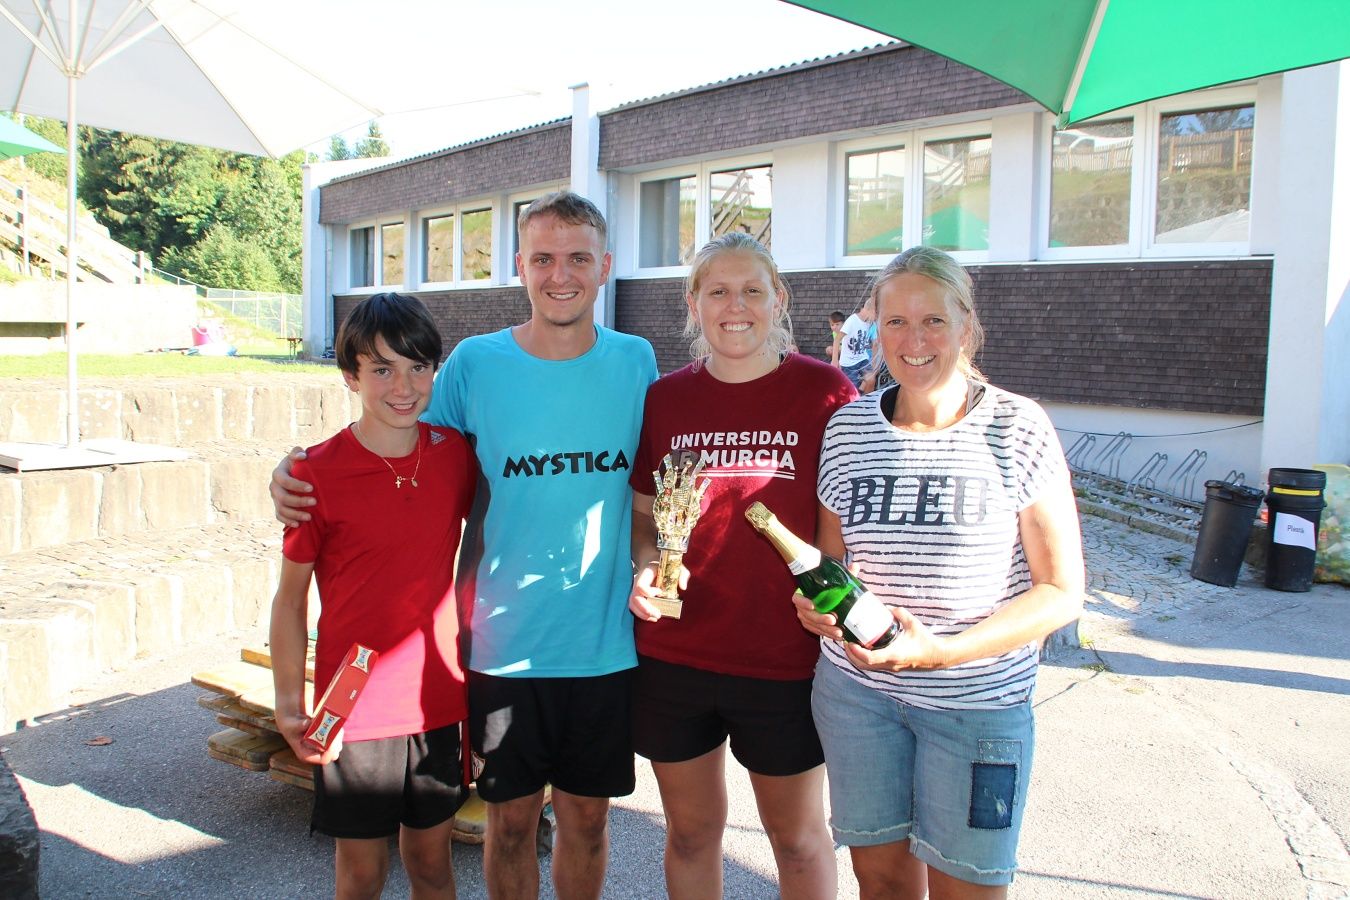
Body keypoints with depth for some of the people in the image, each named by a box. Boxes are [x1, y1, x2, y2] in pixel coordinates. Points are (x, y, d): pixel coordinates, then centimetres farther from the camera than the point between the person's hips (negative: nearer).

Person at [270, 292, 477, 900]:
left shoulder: (454, 452, -2)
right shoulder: (317, 473, -12)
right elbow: (290, 599, -4)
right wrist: (290, 704, -10)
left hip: (439, 703, 3)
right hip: (353, 709, -3)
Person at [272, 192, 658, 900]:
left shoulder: (635, 361, -2)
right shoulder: (475, 363, -6)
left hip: (607, 640, 1)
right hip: (504, 644, -1)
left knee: (587, 815, 17)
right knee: (511, 818, 14)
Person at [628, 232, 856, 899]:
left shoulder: (823, 392, -7)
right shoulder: (665, 398, 2)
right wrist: (645, 567, -8)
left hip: (787, 657, -2)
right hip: (672, 652, 3)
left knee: (797, 833, 16)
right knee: (691, 828, 19)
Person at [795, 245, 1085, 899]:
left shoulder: (1017, 429, -8)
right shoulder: (847, 428, 2)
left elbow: (1061, 590, -9)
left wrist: (941, 651, -21)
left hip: (979, 697, -2)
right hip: (856, 685, 3)